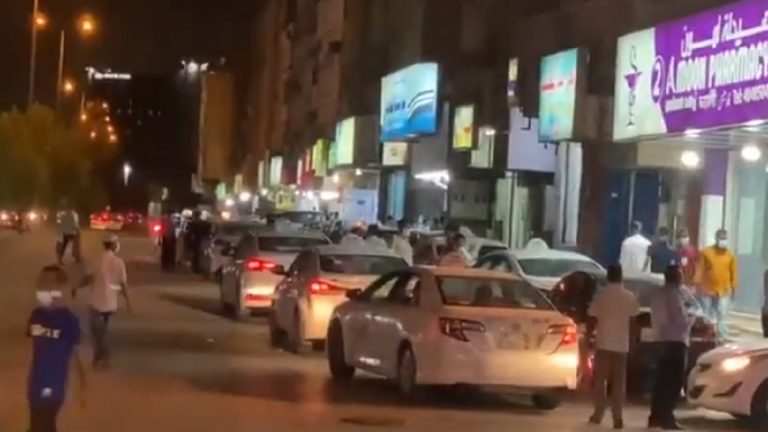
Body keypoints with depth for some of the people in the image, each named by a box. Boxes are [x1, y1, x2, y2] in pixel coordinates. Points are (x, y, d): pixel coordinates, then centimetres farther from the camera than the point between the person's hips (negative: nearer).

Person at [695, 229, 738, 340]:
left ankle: (722, 338, -9)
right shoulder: (706, 252, -1)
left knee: (722, 316, -8)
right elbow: (700, 269, -1)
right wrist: (698, 285, -4)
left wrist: (733, 287, 3)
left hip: (724, 291, 0)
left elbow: (734, 272, 5)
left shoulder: (730, 255, 2)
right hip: (707, 290, 0)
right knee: (705, 316, 10)